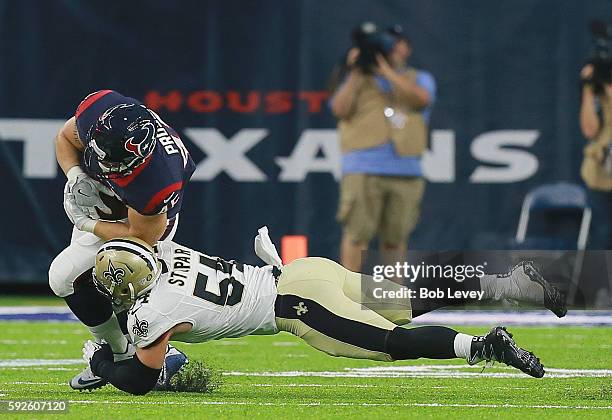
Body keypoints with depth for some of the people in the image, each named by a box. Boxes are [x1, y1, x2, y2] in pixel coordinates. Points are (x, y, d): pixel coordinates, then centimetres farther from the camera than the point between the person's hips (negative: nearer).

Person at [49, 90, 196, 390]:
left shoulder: (157, 183, -46)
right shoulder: (99, 109, -34)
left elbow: (140, 236, -27)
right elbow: (65, 139, -9)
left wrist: (87, 224, -19)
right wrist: (76, 177, -27)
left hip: (143, 221, -7)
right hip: (95, 205, 7)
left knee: (68, 277, -17)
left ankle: (123, 354, -2)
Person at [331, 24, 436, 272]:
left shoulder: (419, 80, 17)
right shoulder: (358, 80, 16)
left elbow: (421, 98, -7)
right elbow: (340, 110, 0)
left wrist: (385, 68, -7)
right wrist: (356, 73, -4)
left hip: (405, 170, 1)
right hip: (363, 169, -1)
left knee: (394, 240, 4)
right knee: (357, 235, -9)